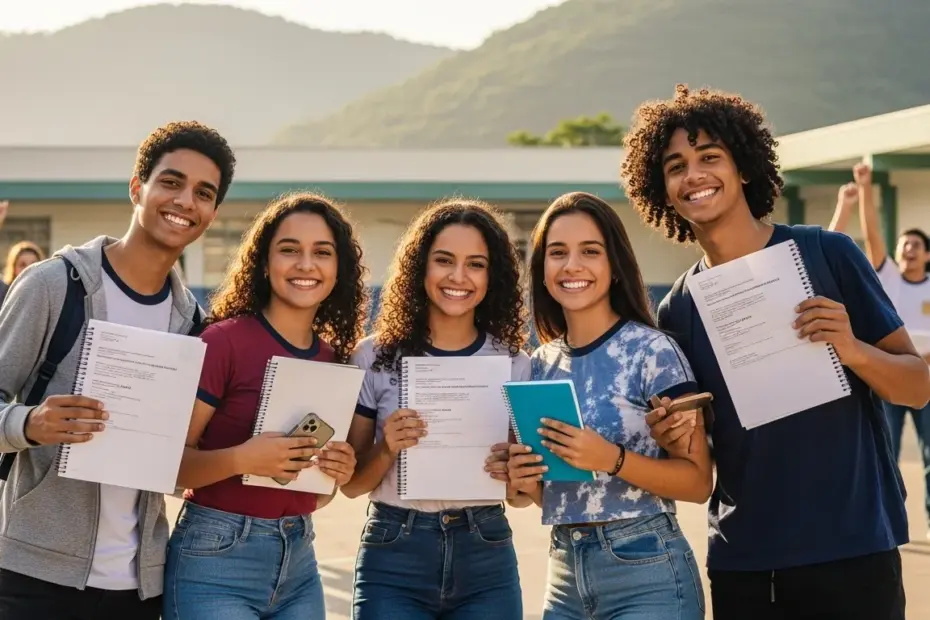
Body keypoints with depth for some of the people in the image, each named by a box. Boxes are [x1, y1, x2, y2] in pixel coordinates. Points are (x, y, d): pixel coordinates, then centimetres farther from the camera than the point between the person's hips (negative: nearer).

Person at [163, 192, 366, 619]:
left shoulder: (335, 360, 6)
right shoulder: (224, 341, -11)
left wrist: (339, 472, -4)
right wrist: (239, 459, -28)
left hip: (299, 565, 6)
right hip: (215, 562, -6)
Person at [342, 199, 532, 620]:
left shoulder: (515, 364, 2)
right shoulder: (375, 358, -2)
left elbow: (523, 496, 8)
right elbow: (352, 484, 1)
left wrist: (516, 477, -13)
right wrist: (386, 449, -17)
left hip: (487, 561, 2)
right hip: (394, 559, -1)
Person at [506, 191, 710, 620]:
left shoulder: (652, 351, -9)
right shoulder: (541, 364, 7)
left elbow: (698, 481, -11)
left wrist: (611, 459, -23)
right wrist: (525, 481, -4)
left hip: (646, 574, -5)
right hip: (565, 575, 5)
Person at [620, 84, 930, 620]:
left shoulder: (827, 254, -4)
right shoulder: (678, 310, 4)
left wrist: (853, 351, -20)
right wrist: (678, 443, -11)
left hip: (852, 549, -2)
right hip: (741, 564, 3)